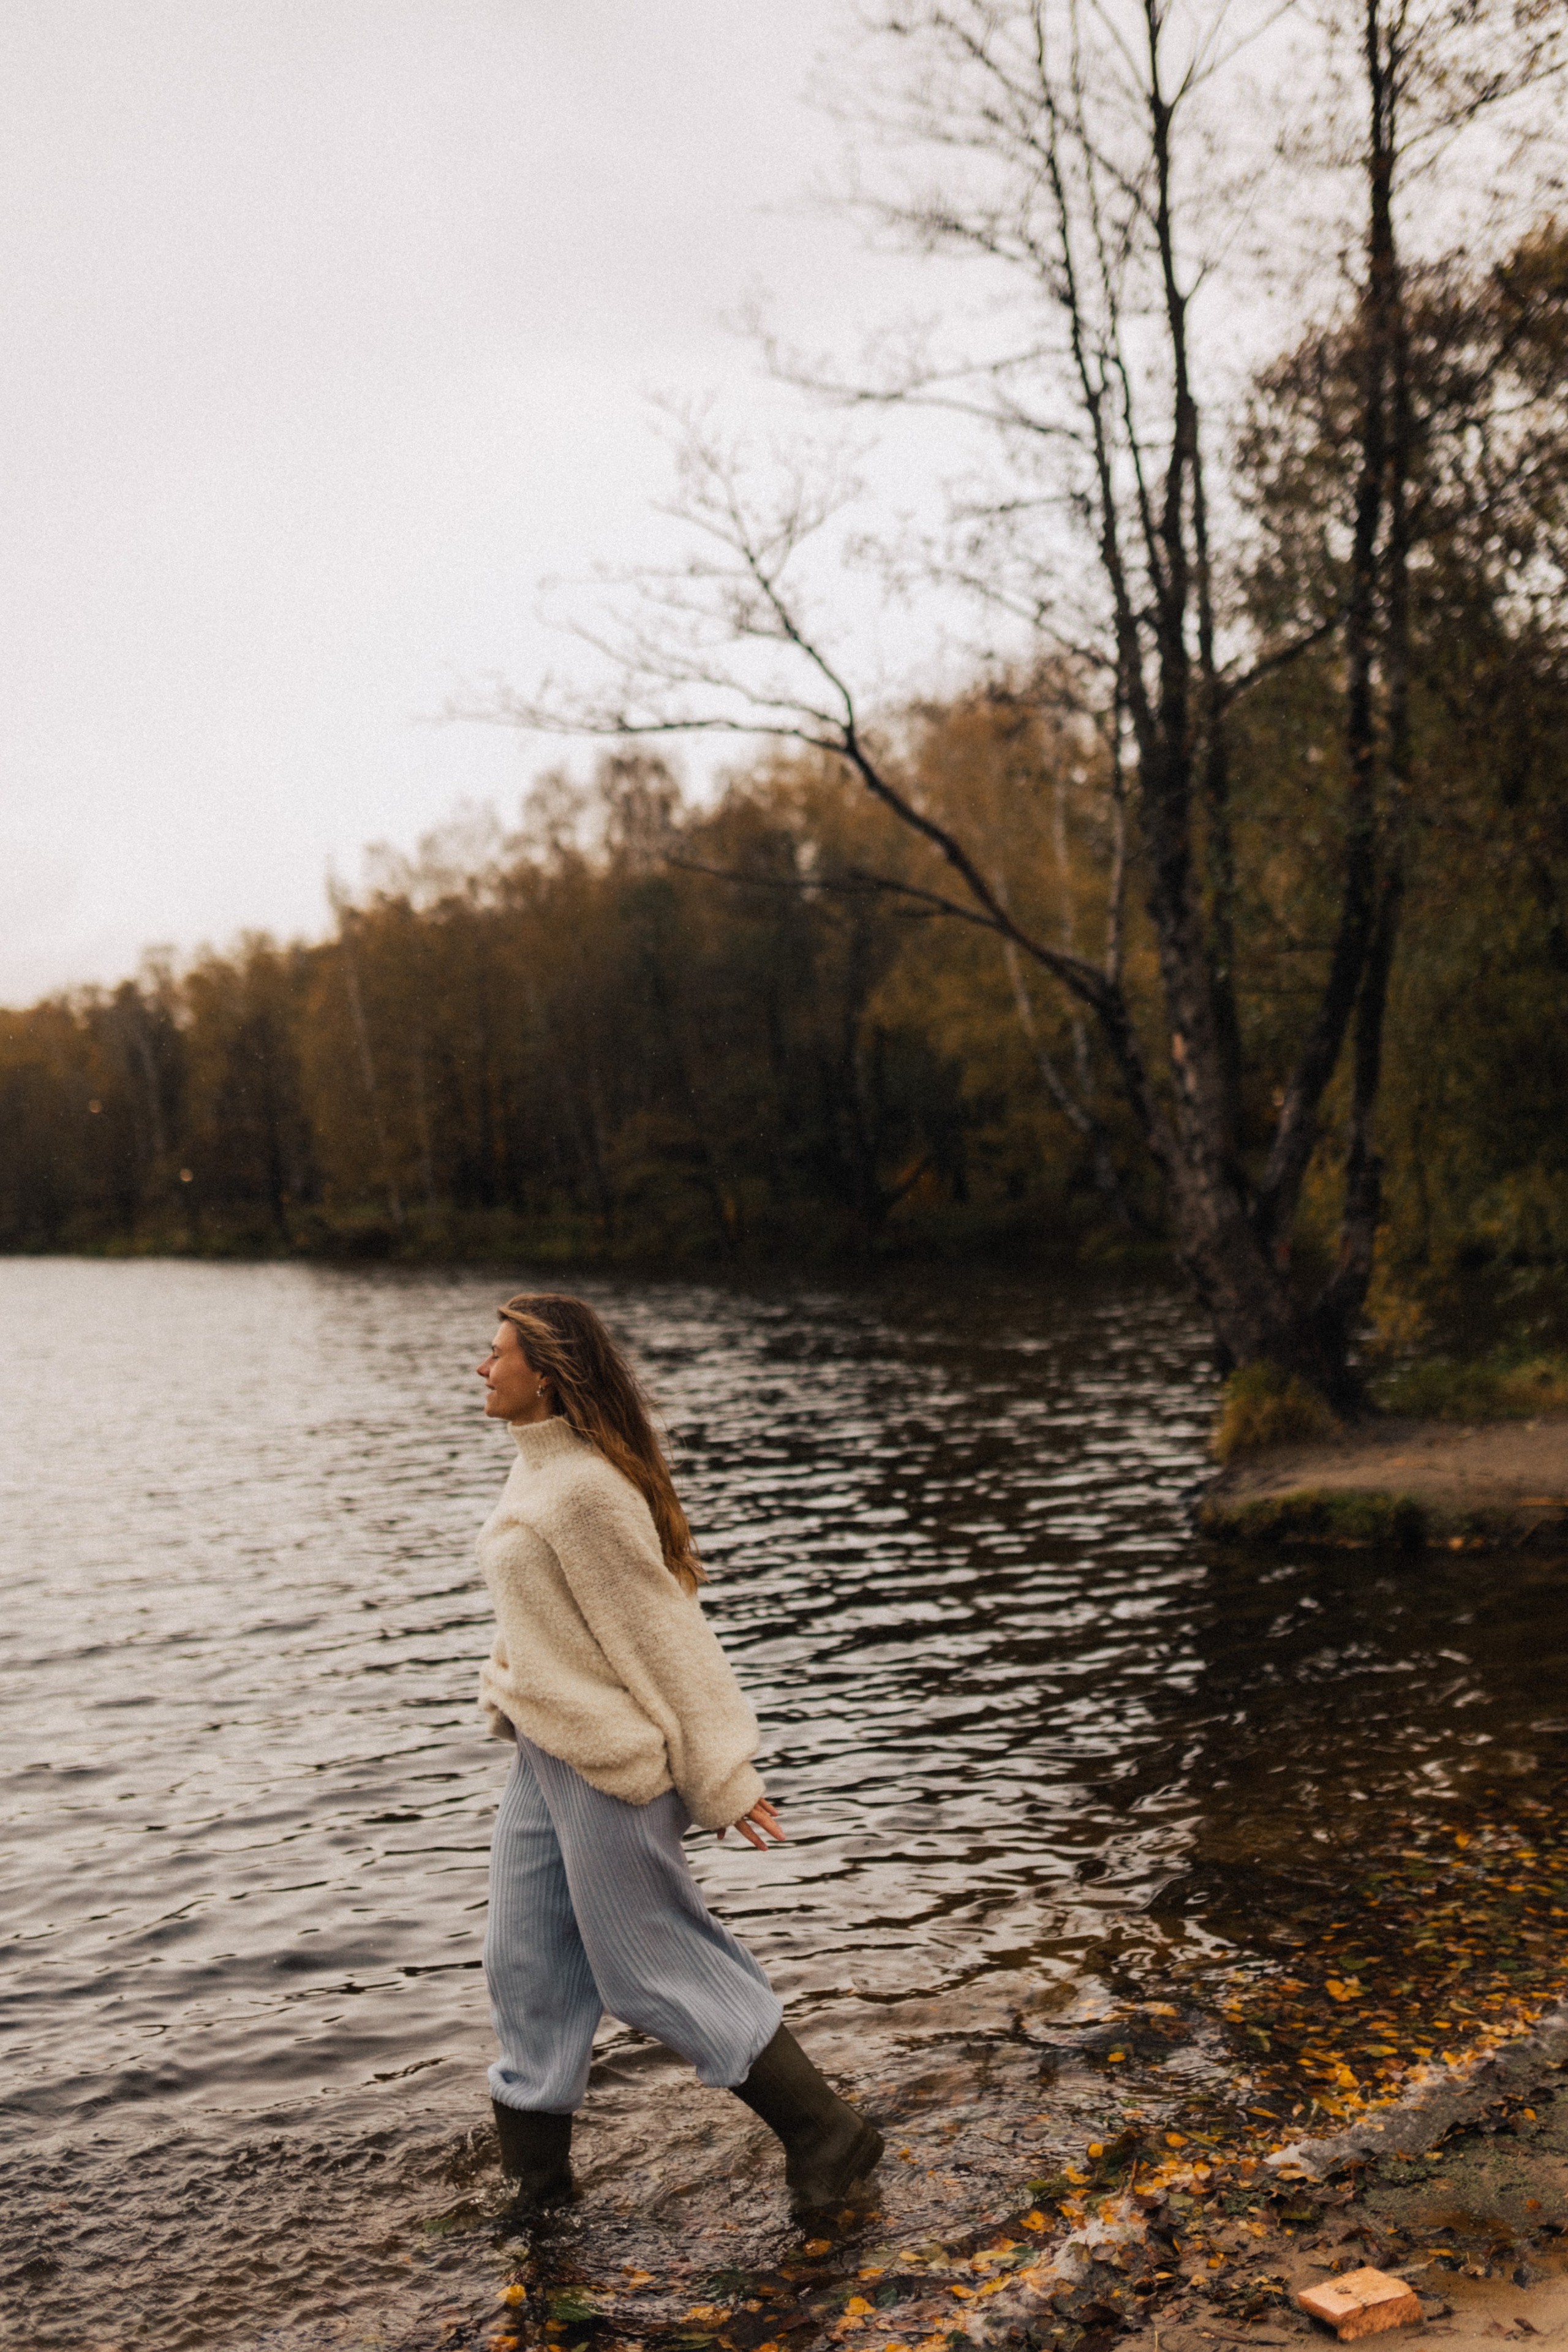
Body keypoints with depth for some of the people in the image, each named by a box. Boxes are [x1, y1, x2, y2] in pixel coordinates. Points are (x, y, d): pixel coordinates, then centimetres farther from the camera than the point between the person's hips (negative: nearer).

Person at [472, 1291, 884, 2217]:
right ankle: (534, 2166, 32)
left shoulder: (584, 1489, -22)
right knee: (527, 1960, 16)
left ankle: (829, 2136, 16)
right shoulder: (541, 1470, 7)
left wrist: (721, 1781, -16)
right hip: (548, 1752, 9)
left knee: (653, 1967, 2)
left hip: (606, 1759, -9)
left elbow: (660, 1634, -20)